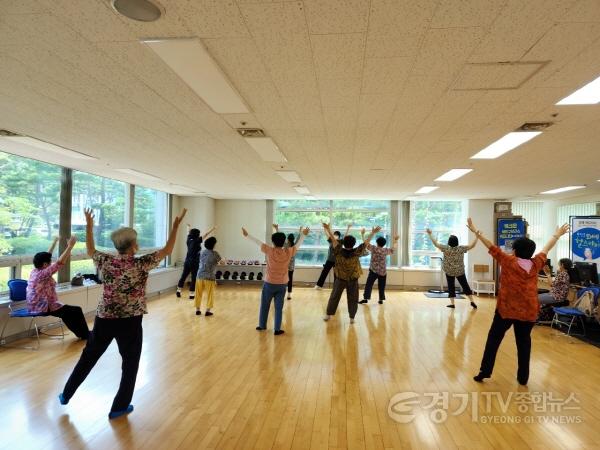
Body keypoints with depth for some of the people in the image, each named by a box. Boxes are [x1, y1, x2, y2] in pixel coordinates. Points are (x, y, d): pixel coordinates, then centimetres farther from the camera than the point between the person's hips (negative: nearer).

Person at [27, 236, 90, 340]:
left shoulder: (35, 271, 3)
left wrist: (55, 242, 21)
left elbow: (46, 256, 13)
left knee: (66, 309, 26)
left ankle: (81, 333, 33)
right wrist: (70, 246, -30)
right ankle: (86, 334, 16)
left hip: (36, 306, 10)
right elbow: (59, 263, -29)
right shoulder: (43, 274, -23)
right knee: (76, 311, 0)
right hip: (44, 307, -10)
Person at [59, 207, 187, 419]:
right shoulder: (141, 264, -15)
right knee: (130, 364, 13)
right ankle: (119, 407, 20)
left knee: (88, 356, 23)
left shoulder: (105, 261, -5)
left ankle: (66, 394, 39)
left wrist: (89, 226, 24)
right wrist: (176, 225, -4)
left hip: (104, 319, 4)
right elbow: (167, 250, -8)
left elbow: (90, 250, 16)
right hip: (130, 322, -4)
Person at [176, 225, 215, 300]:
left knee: (183, 276, 15)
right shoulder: (197, 241, -13)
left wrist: (189, 227, 42)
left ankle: (179, 291, 21)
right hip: (194, 262, -6)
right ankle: (191, 294, 2)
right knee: (194, 278, 1)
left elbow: (189, 233, 23)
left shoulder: (189, 240, 4)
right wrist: (212, 229, 2)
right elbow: (205, 235, -8)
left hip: (187, 261, 6)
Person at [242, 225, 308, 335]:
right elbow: (298, 245, 7)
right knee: (279, 307, 7)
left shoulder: (270, 251, -15)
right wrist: (303, 234, 23)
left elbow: (258, 242, -3)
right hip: (282, 284, 1)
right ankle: (277, 329, 10)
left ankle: (262, 325, 28)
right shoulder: (288, 252, -10)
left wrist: (247, 235, 8)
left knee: (264, 305, 16)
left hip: (269, 283, -1)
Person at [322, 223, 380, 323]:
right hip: (353, 280, -1)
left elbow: (333, 239, -11)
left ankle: (328, 314, 17)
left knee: (334, 297, 11)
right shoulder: (356, 252, -16)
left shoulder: (339, 251, -15)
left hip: (340, 279, 1)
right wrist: (373, 232, -4)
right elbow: (366, 242, -11)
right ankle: (352, 317, 12)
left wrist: (328, 229, -6)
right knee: (352, 298, 10)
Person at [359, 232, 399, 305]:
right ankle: (381, 299, 14)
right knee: (381, 286, 11)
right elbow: (392, 249, 19)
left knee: (368, 284, 0)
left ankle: (365, 298, -5)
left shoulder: (373, 248, -6)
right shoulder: (385, 250, 0)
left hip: (373, 270, -2)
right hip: (383, 271, 2)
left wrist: (362, 234, 10)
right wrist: (395, 240, 33)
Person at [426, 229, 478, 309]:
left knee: (451, 286, 6)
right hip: (460, 271, 1)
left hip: (449, 271, -1)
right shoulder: (461, 248, -10)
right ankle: (472, 301, 9)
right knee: (465, 285, 10)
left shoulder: (446, 248, -13)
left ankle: (452, 303, 5)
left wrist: (430, 234, -4)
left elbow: (435, 243, -10)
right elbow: (472, 245, -4)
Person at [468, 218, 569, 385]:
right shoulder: (535, 264, 2)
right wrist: (557, 235, 33)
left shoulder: (508, 262, -9)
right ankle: (523, 377, 20)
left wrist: (475, 231, -2)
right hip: (528, 310, 3)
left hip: (507, 308, -3)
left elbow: (491, 246, -7)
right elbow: (546, 249, 17)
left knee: (494, 339, 6)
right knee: (524, 342, 13)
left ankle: (484, 372, 9)